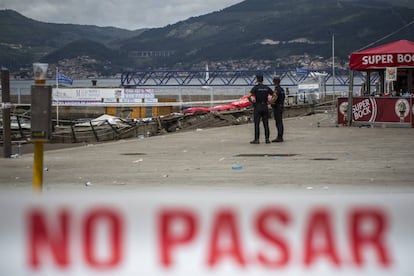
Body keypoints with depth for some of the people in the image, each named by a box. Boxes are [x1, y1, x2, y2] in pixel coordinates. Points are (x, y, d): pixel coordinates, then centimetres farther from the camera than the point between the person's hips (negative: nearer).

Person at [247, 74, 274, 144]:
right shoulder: (267, 88, 6)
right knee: (266, 124, 6)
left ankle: (256, 139, -4)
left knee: (257, 124, -2)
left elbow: (248, 96, -19)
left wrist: (251, 101, -3)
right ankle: (267, 139, 5)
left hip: (257, 107, -4)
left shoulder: (255, 87, -8)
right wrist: (269, 102, 12)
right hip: (265, 107, 4)